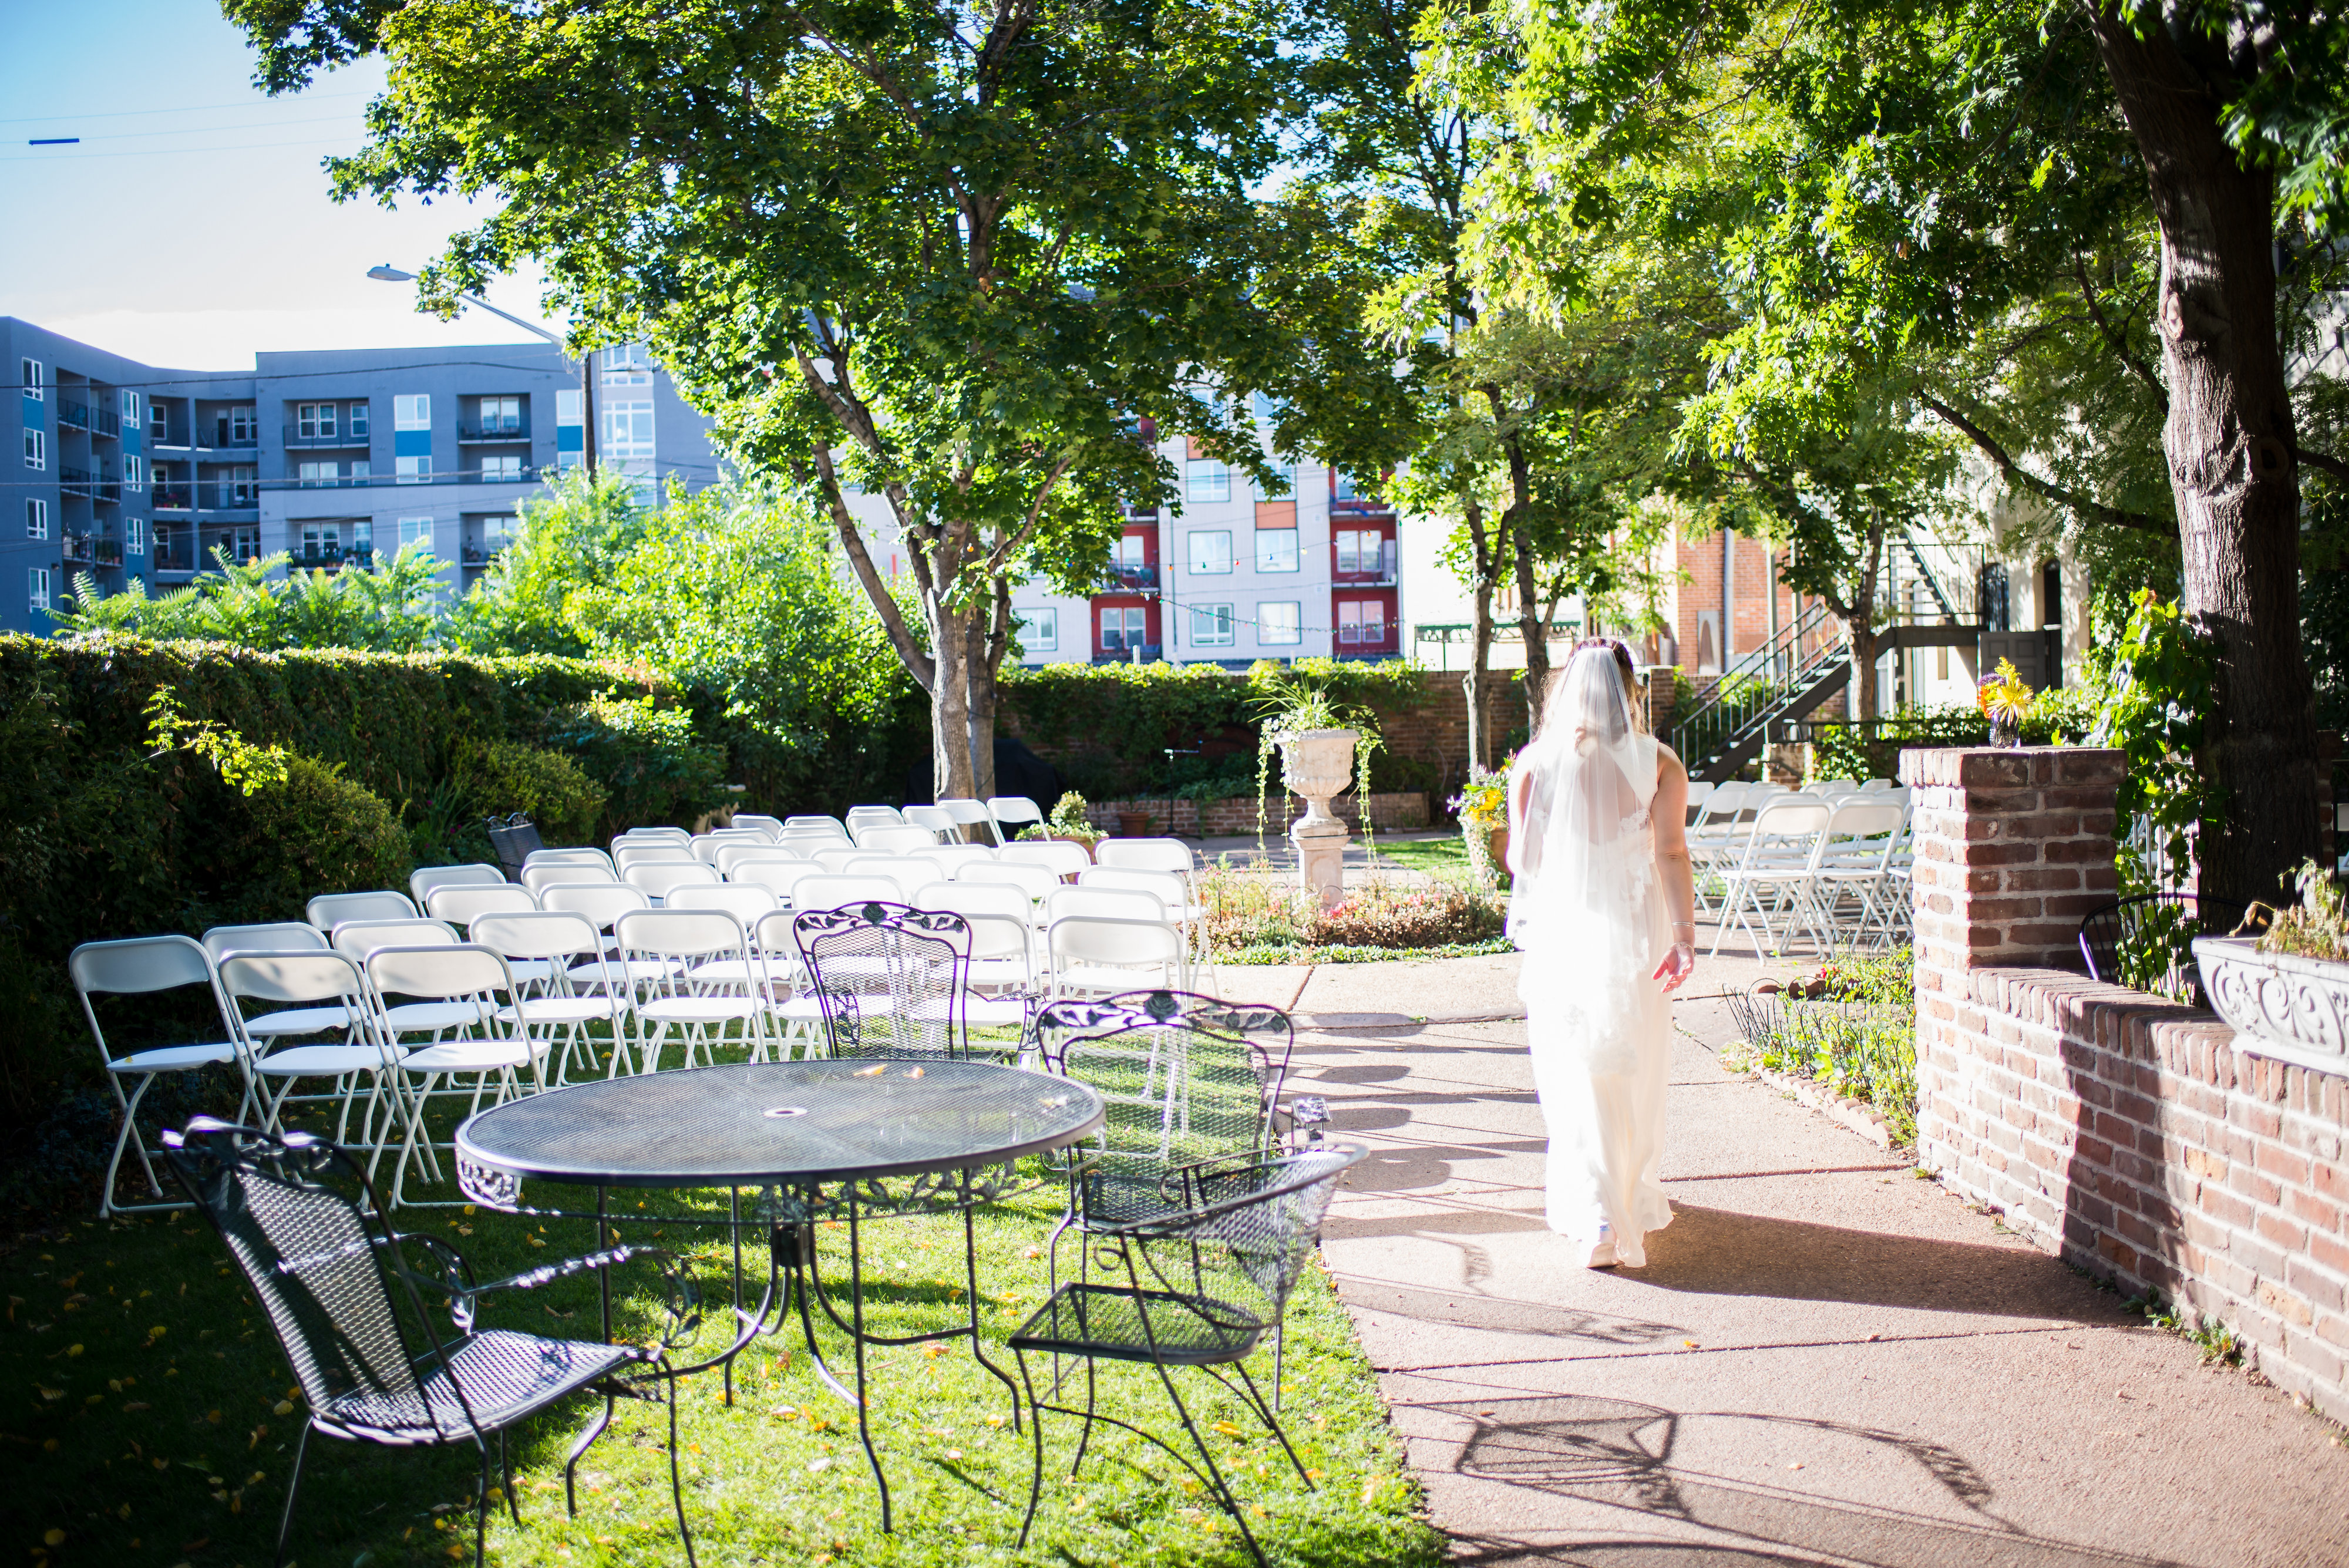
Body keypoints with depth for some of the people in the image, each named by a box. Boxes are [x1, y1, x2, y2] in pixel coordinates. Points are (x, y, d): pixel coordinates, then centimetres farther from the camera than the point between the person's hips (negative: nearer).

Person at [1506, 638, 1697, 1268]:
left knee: (1577, 1080, 7)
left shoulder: (1534, 762, -3)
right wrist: (1685, 937, -13)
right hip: (1633, 932, 1)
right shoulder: (1658, 762, -3)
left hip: (1560, 933, 0)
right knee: (1634, 1074, 15)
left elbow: (1520, 860, 0)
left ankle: (1594, 1220, 4)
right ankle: (1632, 1207, 29)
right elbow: (1671, 854, -11)